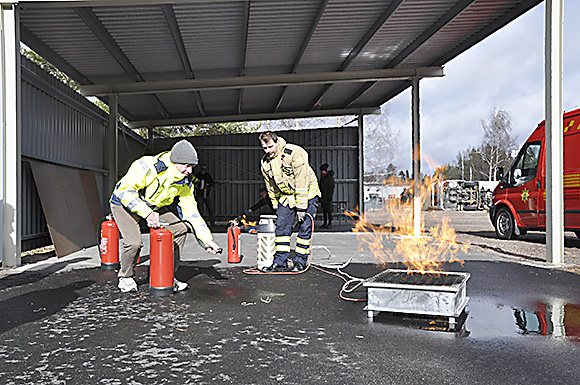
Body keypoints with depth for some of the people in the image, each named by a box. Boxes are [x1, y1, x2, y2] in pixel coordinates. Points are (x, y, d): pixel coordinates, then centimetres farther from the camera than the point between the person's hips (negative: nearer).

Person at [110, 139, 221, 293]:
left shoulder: (185, 182, -14)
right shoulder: (147, 166, -33)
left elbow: (191, 211, -9)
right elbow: (125, 190, -33)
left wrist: (207, 239, -15)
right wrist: (147, 213, -43)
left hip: (155, 207, 6)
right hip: (125, 204, -5)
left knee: (179, 229, -11)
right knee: (134, 242, -26)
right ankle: (125, 278, 6)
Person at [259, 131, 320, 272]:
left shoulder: (294, 153, -25)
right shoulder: (265, 162, -5)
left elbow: (302, 182, -25)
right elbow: (271, 187, 8)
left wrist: (301, 208, -24)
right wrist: (276, 206, 9)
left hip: (307, 194, -5)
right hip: (286, 196, 5)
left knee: (305, 228, -5)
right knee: (281, 226, -3)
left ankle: (300, 261, 8)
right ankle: (280, 262, 5)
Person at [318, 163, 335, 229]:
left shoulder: (330, 176, -9)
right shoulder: (322, 177, 14)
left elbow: (331, 187, -12)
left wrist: (329, 196, -16)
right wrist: (320, 195, 17)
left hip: (327, 197, -8)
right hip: (322, 197, 8)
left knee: (328, 210, -6)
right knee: (324, 210, 10)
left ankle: (330, 223, 0)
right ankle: (325, 223, 15)